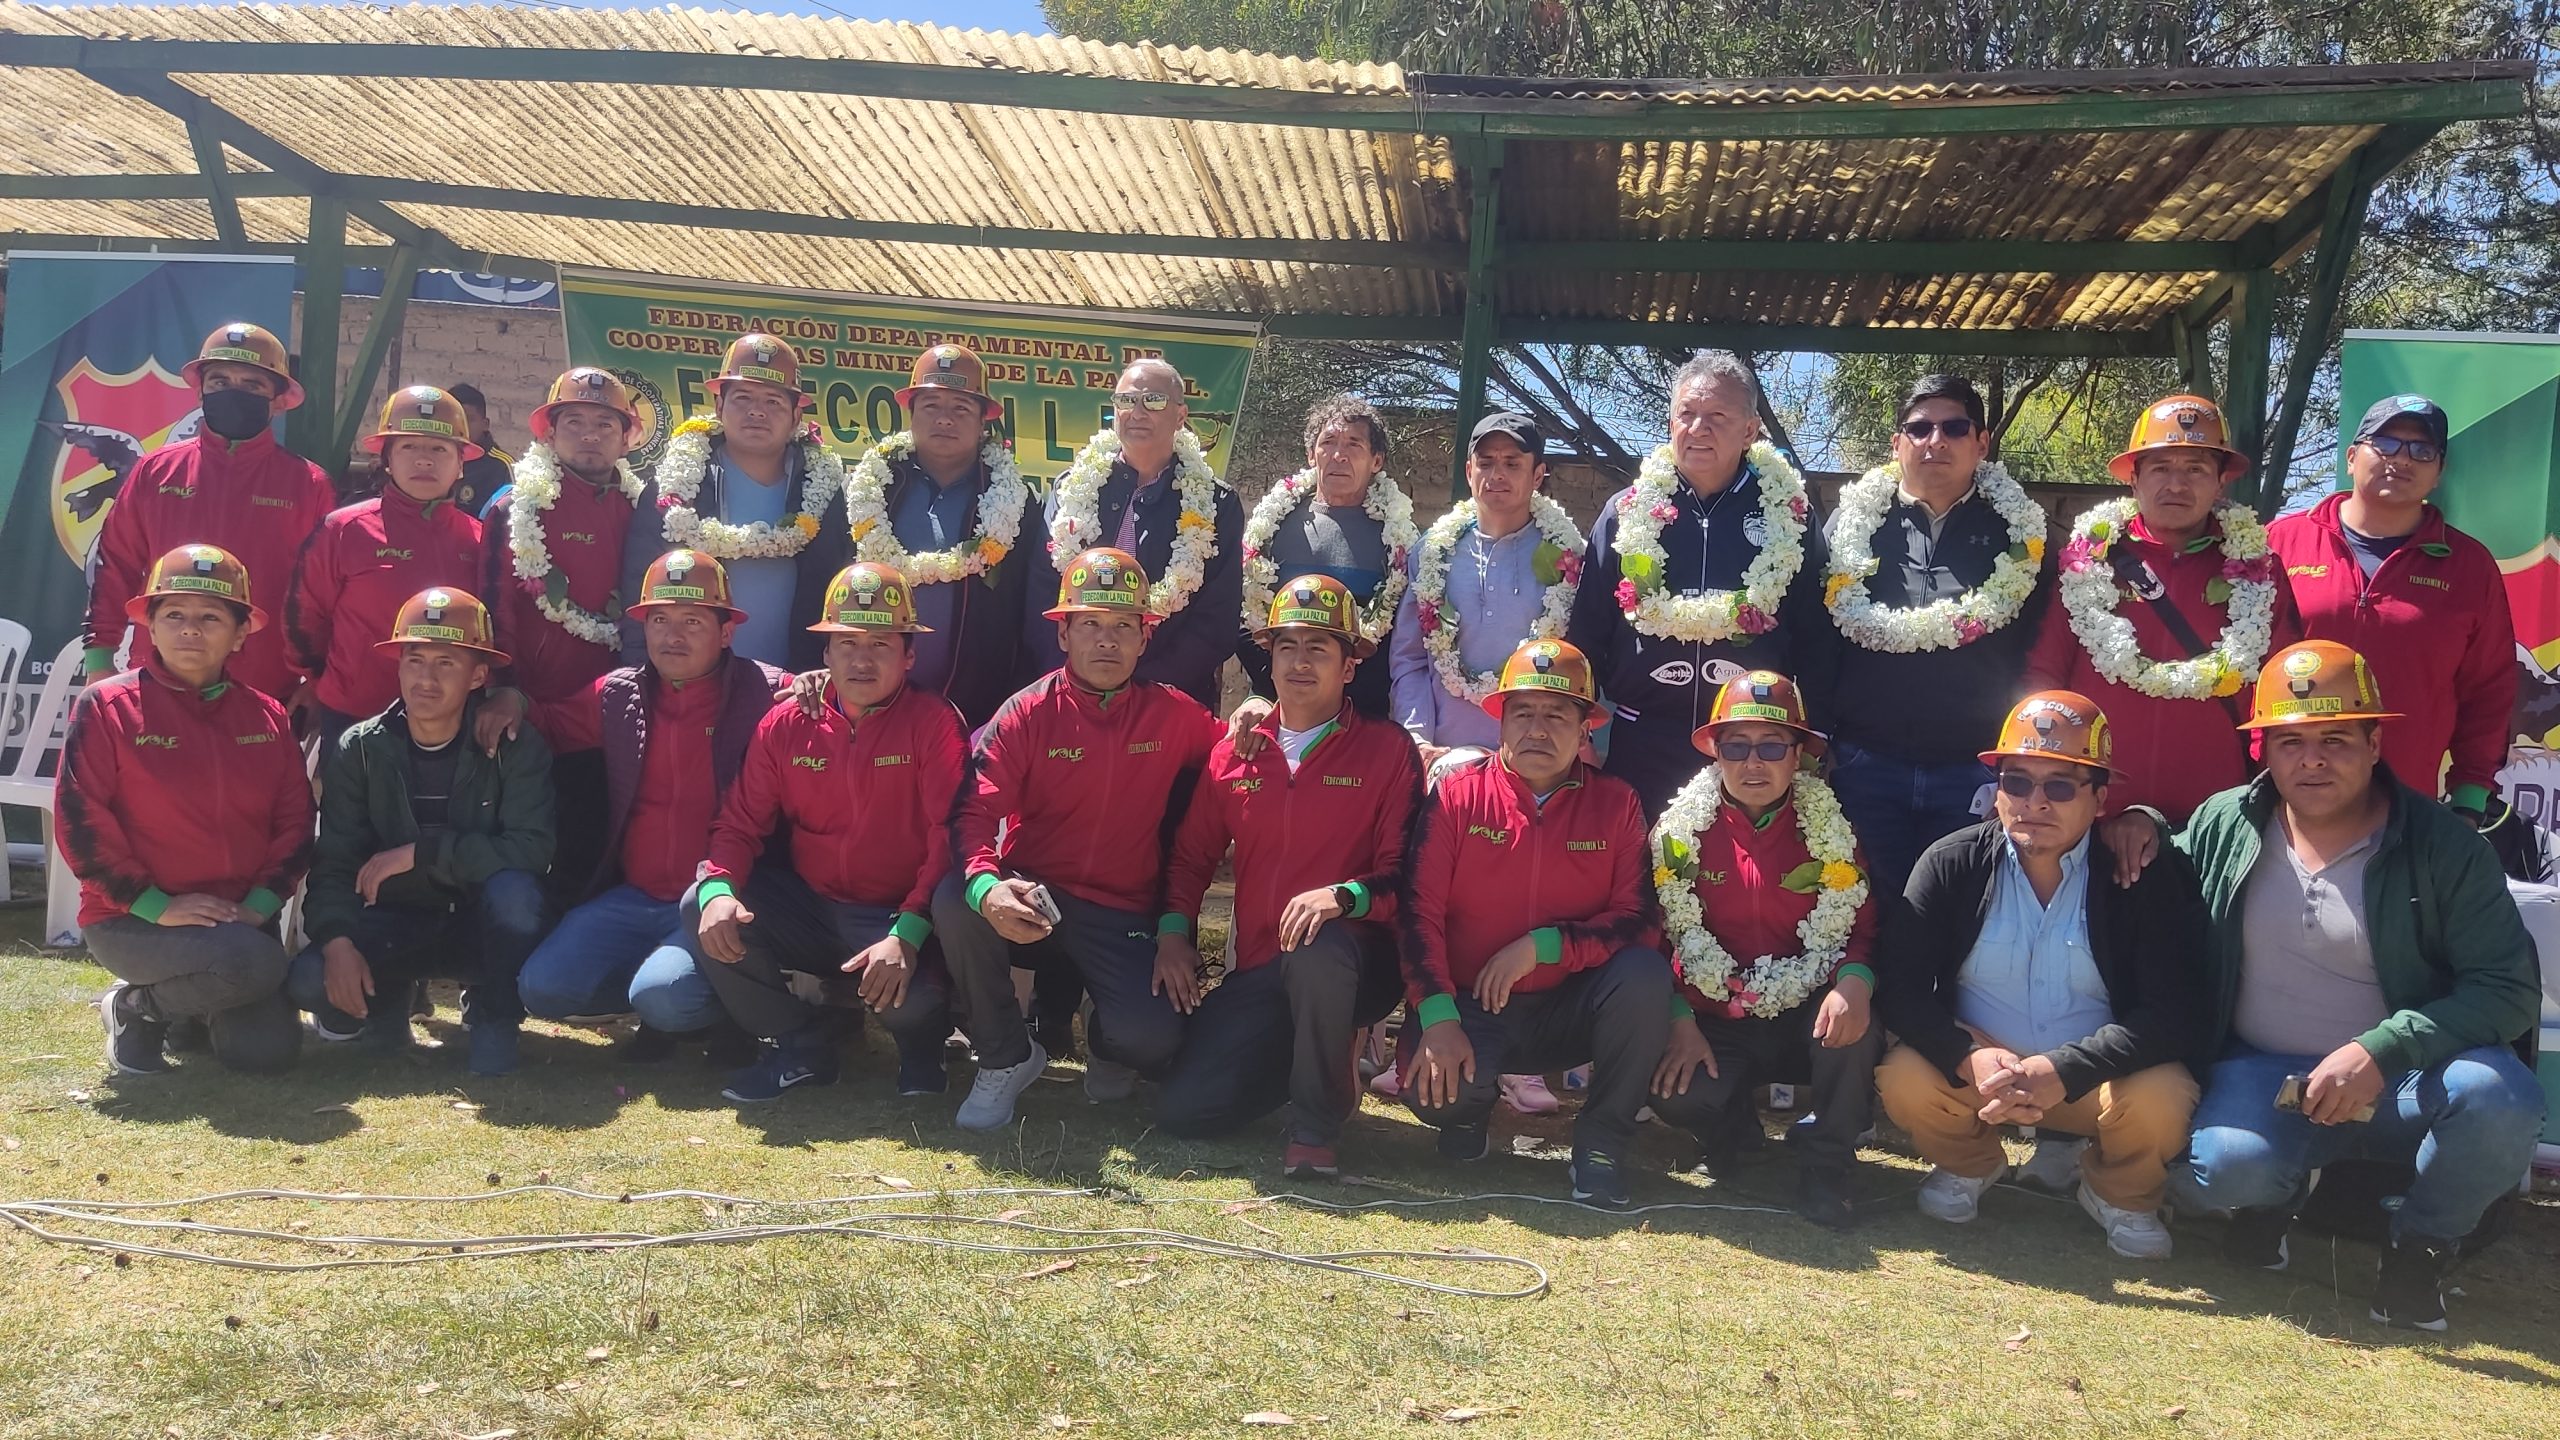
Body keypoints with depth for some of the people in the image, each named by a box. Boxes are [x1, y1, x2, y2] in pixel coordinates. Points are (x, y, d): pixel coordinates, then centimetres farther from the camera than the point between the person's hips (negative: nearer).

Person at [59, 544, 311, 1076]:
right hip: (131, 920, -4)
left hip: (240, 919, 5)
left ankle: (198, 1002, 21)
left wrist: (258, 905, -8)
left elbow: (294, 821, 6)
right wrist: (156, 905, -16)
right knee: (256, 966, -32)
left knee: (269, 1050, -12)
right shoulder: (106, 706, -6)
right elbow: (81, 821, -10)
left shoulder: (266, 716, 6)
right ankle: (134, 1008, -1)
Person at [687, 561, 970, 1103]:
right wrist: (718, 888, -21)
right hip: (808, 909, 4)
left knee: (911, 1001, -33)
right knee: (704, 910, -18)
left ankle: (922, 1040, 10)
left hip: (899, 916, -4)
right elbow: (740, 824, 2)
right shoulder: (786, 724, 2)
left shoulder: (934, 723, -10)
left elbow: (948, 838, -16)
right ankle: (801, 1047, 2)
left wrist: (907, 934, -29)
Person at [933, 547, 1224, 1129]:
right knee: (955, 900, -33)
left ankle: (1106, 1041, 18)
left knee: (1153, 1041, -26)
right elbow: (978, 813, -14)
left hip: (1123, 916, 0)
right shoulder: (1026, 714, -5)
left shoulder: (1174, 716, 1)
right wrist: (987, 886, -36)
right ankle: (1007, 1058, -6)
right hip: (1029, 898, 0)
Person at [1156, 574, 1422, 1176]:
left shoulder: (1387, 750, -1)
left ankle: (1317, 1124, -17)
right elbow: (1192, 855, 17)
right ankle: (1309, 1059, 19)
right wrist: (1174, 930, 1)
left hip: (1350, 956, -4)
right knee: (1184, 1109, -12)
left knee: (1319, 945, -41)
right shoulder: (1235, 751, 10)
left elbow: (1404, 870, -7)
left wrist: (1345, 895, -27)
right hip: (1259, 968, 4)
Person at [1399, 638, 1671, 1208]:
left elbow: (1637, 920, -8)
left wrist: (1542, 944, -20)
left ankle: (1601, 1142, -7)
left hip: (1570, 1006, 1)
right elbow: (1421, 911, -10)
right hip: (1469, 1005, -1)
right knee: (1433, 1085, -31)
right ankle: (1466, 1107, 12)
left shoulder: (1615, 803, -1)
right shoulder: (1457, 793, -5)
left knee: (1646, 974, -27)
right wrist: (1438, 1017, -20)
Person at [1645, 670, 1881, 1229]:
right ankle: (1736, 1127, 10)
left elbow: (1862, 929, -3)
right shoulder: (1681, 830, -2)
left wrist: (1854, 982, -25)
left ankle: (1825, 1164, -8)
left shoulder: (1830, 831, 0)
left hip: (1806, 1020, 0)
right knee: (1676, 1095, -30)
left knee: (1856, 1028, -33)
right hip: (1715, 1027, 0)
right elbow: (1655, 937, -1)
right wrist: (1680, 1021, -12)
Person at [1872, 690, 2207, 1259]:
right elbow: (1899, 988, -11)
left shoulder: (2146, 878, -10)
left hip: (2094, 1079, -1)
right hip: (1974, 1069, 1)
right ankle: (1969, 1165, 9)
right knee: (1904, 1079, -29)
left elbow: (2169, 1017, -16)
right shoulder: (1951, 864, -7)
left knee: (2162, 1099, -32)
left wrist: (2062, 1071, -31)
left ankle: (2119, 1193, 7)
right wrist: (1971, 1058, -29)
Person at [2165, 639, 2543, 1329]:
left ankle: (2422, 1242, -2)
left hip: (2405, 1078, 0)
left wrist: (2381, 1052, -25)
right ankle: (2280, 1189, 11)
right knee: (2216, 1170, -31)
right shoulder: (2221, 825, 0)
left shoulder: (2442, 846, -7)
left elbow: (2509, 987, -11)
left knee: (2499, 1096, -33)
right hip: (2265, 1076, 1)